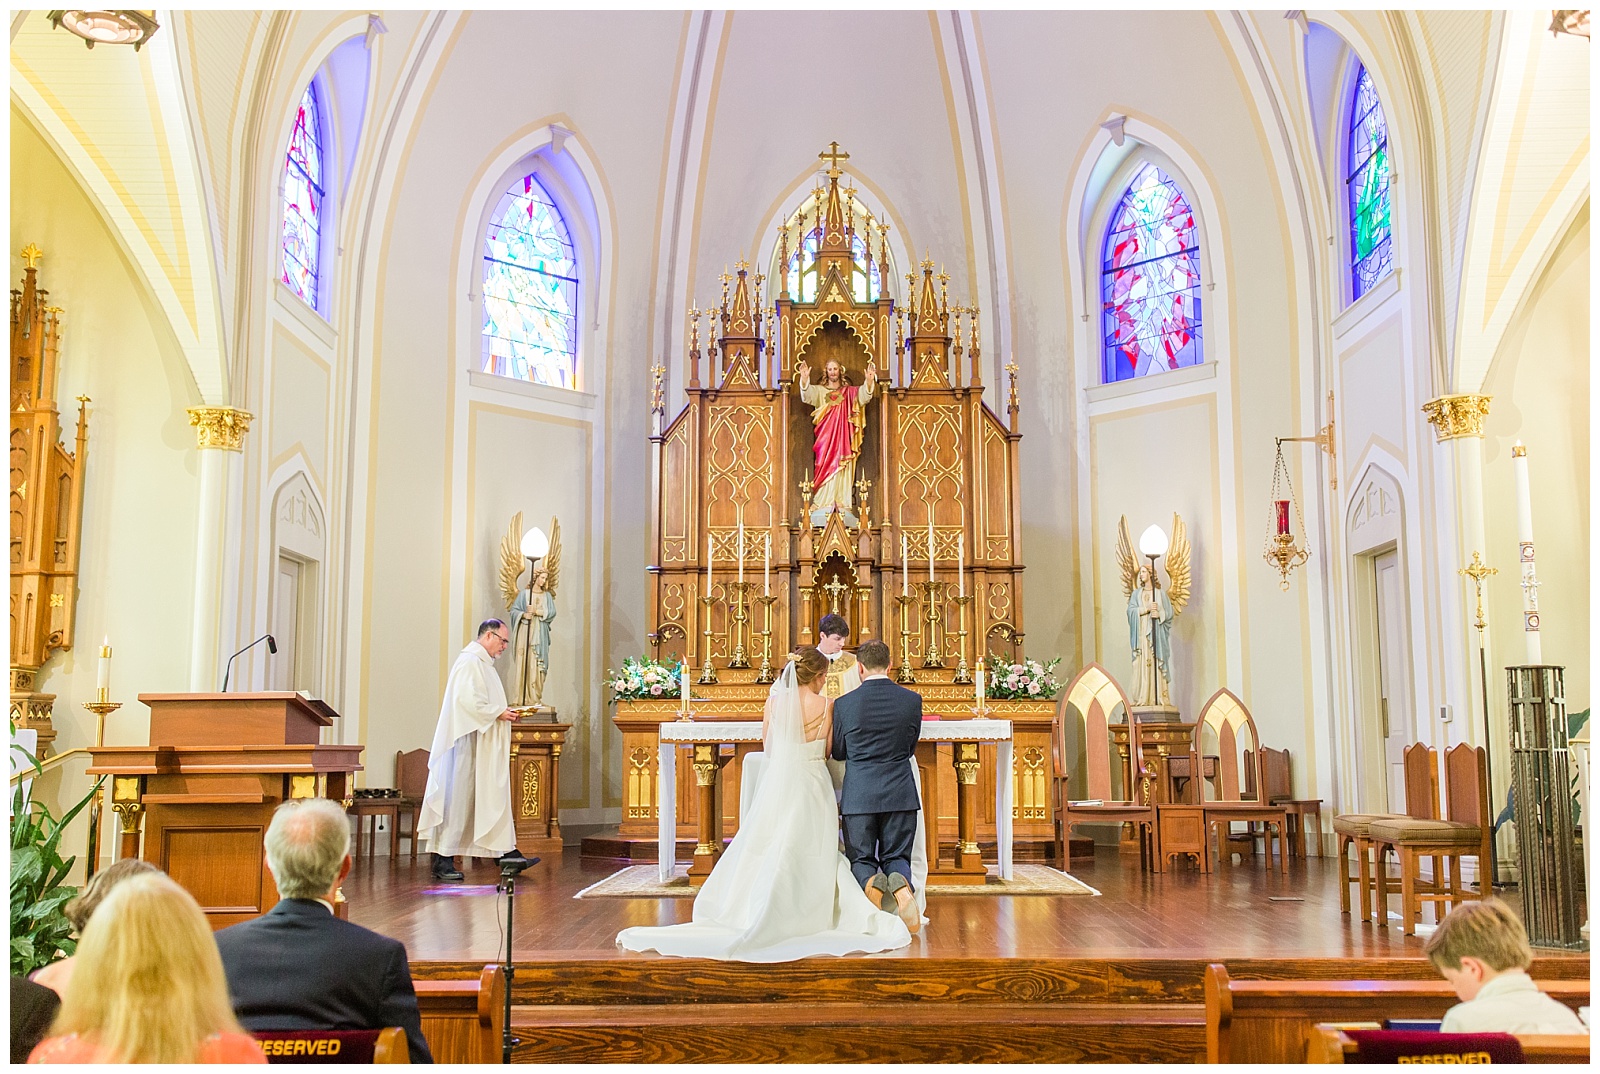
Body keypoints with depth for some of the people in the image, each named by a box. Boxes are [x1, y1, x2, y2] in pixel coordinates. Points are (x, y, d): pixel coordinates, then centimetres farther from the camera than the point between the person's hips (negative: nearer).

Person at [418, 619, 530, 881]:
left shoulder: (483, 663, 20)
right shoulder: (469, 662, -12)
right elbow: (467, 700, -23)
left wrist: (503, 712, 9)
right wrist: (498, 713, -17)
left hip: (485, 747, 11)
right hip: (468, 742, -11)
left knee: (494, 796, 9)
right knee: (458, 799, -6)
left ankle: (505, 851, 10)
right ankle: (443, 860, -1)